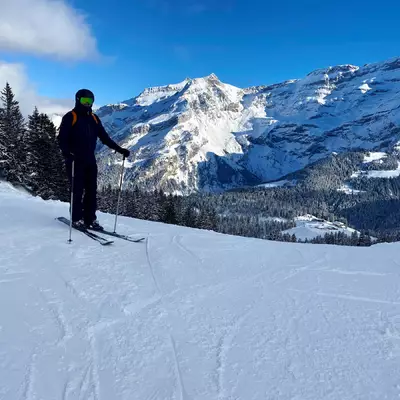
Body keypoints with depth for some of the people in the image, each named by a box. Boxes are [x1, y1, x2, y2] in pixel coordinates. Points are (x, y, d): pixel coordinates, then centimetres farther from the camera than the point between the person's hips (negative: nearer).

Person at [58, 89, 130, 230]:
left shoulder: (94, 118, 16)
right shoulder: (70, 117, -1)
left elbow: (104, 137, 17)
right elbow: (62, 138, -9)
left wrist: (119, 149, 8)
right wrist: (66, 152, -28)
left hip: (90, 160, 5)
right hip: (75, 160, -5)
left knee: (91, 190, 3)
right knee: (78, 190, -5)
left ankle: (90, 219, 8)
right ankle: (77, 219, 4)